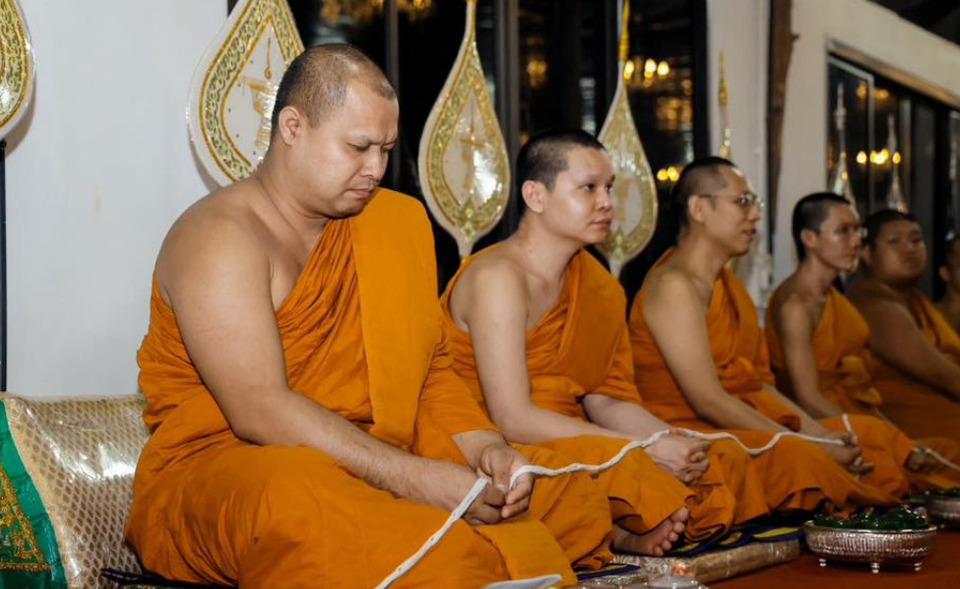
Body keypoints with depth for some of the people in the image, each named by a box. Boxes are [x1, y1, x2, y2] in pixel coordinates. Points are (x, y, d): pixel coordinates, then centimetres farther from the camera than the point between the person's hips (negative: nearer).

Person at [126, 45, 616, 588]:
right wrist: (415, 478, -28)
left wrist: (484, 446, -8)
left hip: (360, 473, 7)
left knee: (573, 494, -6)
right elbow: (259, 410, -23)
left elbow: (429, 368, 12)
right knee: (299, 504, -42)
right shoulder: (221, 238, -12)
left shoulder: (386, 224, 13)